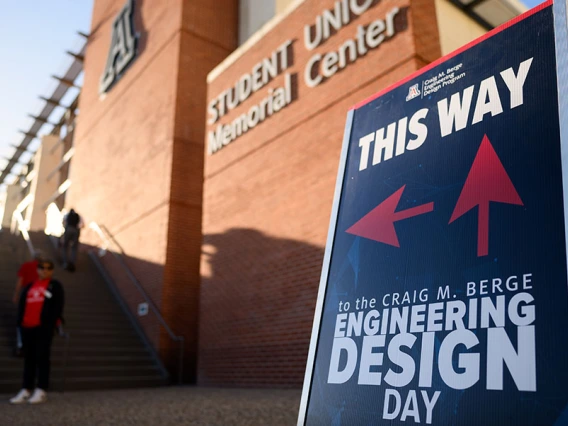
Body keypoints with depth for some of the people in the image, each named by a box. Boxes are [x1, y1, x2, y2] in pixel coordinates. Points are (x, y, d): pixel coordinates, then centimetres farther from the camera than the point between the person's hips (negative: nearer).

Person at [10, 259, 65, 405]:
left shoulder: (55, 286, 6)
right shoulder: (28, 287, 20)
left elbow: (58, 306, -3)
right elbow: (21, 306, 18)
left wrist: (56, 322, -13)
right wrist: (20, 322, 6)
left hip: (44, 327, -5)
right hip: (27, 327, 5)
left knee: (42, 357, -6)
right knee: (29, 358, 9)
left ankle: (41, 391, -3)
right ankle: (26, 391, 14)